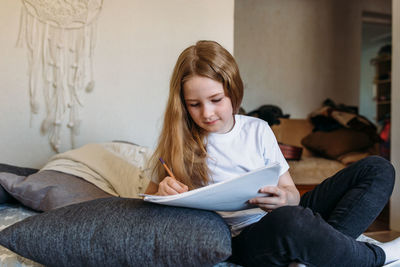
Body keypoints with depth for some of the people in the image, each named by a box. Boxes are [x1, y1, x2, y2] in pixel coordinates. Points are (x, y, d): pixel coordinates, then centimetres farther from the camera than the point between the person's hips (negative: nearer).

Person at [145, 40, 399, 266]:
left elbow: (291, 192, 8)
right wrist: (163, 193, -17)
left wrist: (285, 197, -17)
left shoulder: (258, 130, 7)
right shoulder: (178, 142, 0)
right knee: (288, 221, -41)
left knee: (378, 169, -4)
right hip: (240, 238, -4)